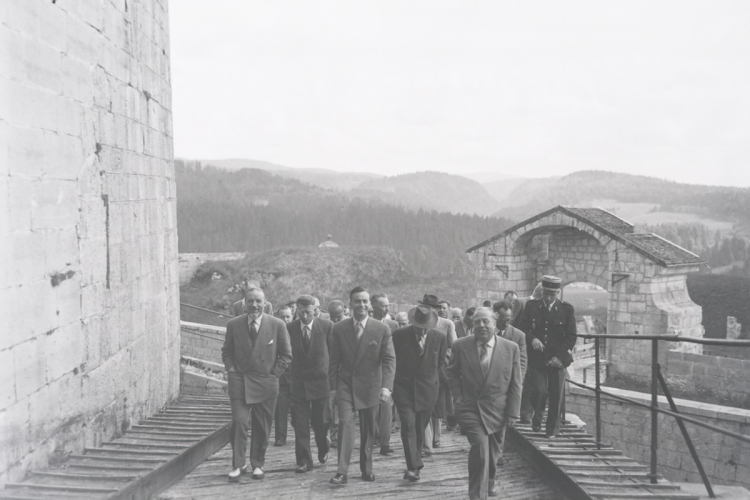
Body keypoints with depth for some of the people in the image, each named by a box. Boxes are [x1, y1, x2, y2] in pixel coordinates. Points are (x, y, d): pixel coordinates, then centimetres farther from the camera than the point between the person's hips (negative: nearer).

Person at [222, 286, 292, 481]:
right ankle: (238, 465, 4)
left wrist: (274, 373, -2)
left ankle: (258, 464, 21)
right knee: (238, 423, -9)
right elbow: (226, 351, 14)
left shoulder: (277, 325, -2)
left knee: (262, 427, 6)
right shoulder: (233, 325, 2)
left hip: (266, 383, 0)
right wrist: (231, 369, 1)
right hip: (239, 382, 0)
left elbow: (286, 354, 5)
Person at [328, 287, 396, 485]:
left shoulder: (382, 329, -4)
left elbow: (389, 359, -6)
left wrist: (386, 386, -17)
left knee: (368, 429, 10)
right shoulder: (339, 329, -1)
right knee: (345, 423, -14)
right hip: (346, 384, 0)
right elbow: (334, 361, 4)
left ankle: (366, 469, 26)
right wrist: (333, 387, 1)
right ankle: (342, 472, -15)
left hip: (370, 385, 0)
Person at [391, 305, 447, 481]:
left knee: (420, 428, 9)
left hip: (427, 389, 2)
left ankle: (414, 465, 24)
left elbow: (441, 363, 12)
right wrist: (391, 383, 3)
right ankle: (414, 466, -14)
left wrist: (435, 380, 7)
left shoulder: (440, 338, -3)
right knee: (408, 425, -13)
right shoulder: (399, 335, -7)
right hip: (404, 387, -2)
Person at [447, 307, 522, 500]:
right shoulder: (460, 346, -5)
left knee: (492, 451, 16)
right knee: (480, 446, -19)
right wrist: (458, 396, -1)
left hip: (497, 410, 2)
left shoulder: (511, 348, -5)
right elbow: (451, 373, 9)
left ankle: (489, 482, 46)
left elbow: (515, 384, -1)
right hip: (469, 408, -2)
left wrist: (512, 413, -3)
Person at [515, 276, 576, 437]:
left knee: (556, 396, 3)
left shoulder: (567, 309, 1)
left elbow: (571, 337, -1)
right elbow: (521, 328, 2)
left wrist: (560, 356, -12)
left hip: (557, 359, 0)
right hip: (536, 358, 0)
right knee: (538, 390, -14)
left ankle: (552, 430, 20)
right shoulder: (531, 306, 4)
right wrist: (532, 339, -19)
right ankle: (536, 417, 16)